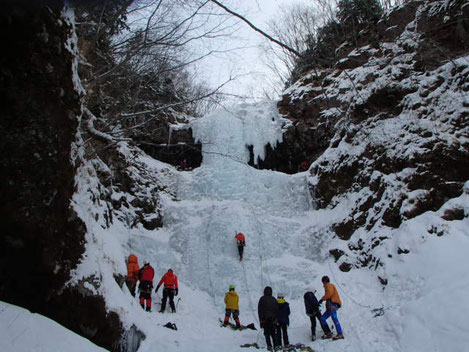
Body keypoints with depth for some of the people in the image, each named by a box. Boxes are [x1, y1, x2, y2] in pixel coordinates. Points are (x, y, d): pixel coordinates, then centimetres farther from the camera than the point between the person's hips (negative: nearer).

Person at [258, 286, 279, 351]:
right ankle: (276, 345, 3)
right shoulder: (274, 299, 6)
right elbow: (277, 309, 9)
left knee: (267, 333, 1)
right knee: (273, 333, 12)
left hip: (265, 318, -3)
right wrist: (275, 318, 16)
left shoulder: (262, 299, -4)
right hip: (273, 319, 3)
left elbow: (259, 309, -3)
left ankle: (269, 345, -7)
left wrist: (260, 318, 4)